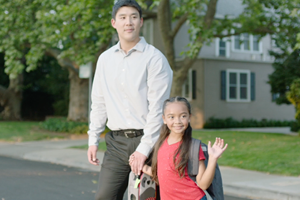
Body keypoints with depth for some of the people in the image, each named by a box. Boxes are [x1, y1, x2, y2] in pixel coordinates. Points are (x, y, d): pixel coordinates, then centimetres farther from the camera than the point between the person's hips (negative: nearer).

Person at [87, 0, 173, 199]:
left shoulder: (155, 58, -7)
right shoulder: (105, 59, 11)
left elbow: (157, 108, -11)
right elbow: (99, 102, 15)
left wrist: (144, 149, -15)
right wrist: (93, 140, 10)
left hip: (146, 139, -4)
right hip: (116, 141, 5)